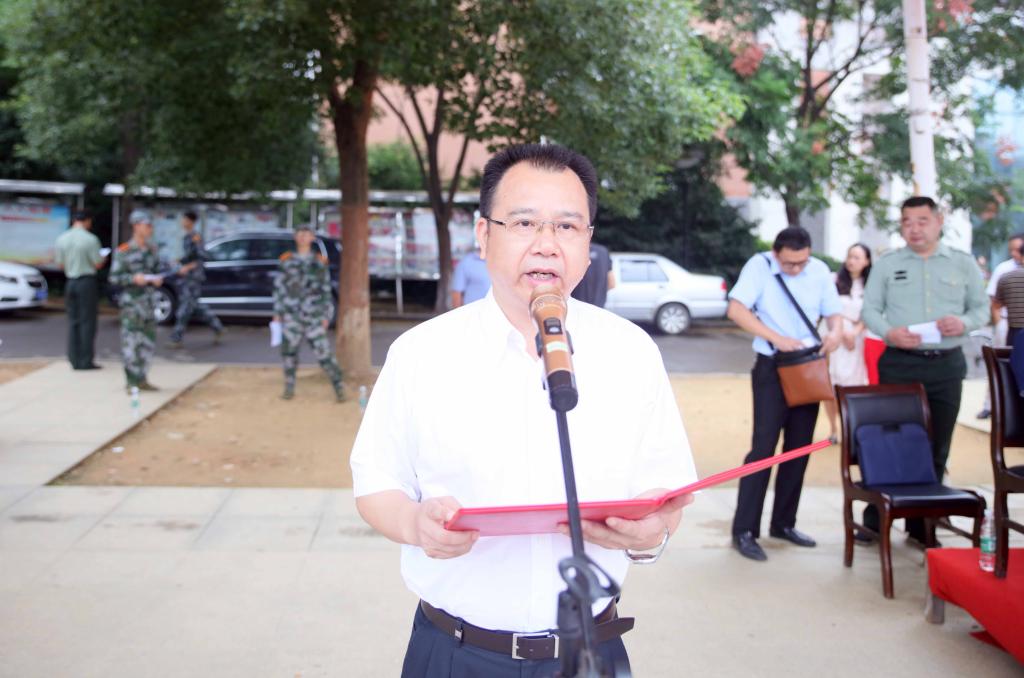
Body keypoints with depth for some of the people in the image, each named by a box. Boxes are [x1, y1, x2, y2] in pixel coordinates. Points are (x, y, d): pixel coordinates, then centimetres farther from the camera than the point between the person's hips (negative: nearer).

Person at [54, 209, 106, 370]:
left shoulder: (61, 239, 3)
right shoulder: (90, 239, -13)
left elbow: (60, 264, 10)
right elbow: (98, 264, -9)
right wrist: (104, 258, 12)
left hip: (70, 282, 5)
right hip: (87, 281, -5)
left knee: (73, 321, 11)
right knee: (87, 322, 0)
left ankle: (74, 359, 11)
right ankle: (86, 361, 0)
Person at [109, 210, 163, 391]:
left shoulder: (152, 251, 11)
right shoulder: (123, 252, -8)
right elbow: (114, 278, -8)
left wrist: (157, 280, -2)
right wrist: (133, 279, -21)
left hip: (148, 301, 7)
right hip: (131, 302, -6)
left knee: (148, 340, 9)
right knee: (131, 341, -5)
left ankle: (141, 379, 20)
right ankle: (131, 381, 2)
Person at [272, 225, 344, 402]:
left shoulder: (319, 261, 8)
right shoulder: (286, 261, 9)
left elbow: (326, 290, 10)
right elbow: (279, 287, 10)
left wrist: (326, 315, 4)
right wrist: (277, 313, 5)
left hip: (313, 316, -1)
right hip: (291, 315, 1)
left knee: (324, 352, -7)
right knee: (289, 352, 2)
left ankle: (338, 387, 4)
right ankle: (289, 388, 17)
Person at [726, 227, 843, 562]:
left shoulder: (820, 271, 3)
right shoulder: (759, 266, -9)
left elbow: (833, 312, 9)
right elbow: (736, 310, -19)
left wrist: (835, 331, -16)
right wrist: (776, 338, -27)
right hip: (772, 367, -5)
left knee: (799, 447, 10)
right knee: (764, 446, -10)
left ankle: (783, 523, 22)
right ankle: (744, 530, -6)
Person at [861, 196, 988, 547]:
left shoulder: (964, 263, 7)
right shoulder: (887, 263, 4)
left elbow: (981, 307, 9)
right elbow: (870, 309, 3)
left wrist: (964, 323, -13)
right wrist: (889, 333, -16)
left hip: (947, 365, 2)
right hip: (899, 363, -1)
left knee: (936, 447, 6)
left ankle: (922, 525, 17)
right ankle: (875, 521, 11)